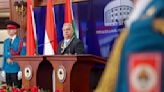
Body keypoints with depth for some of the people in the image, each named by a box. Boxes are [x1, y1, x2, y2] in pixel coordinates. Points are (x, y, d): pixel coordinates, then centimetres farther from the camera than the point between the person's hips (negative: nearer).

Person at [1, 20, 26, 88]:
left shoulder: (21, 41, -5)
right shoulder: (6, 42, 12)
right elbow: (4, 55, 15)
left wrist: (21, 70, -12)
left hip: (16, 70, -5)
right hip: (7, 70, 5)